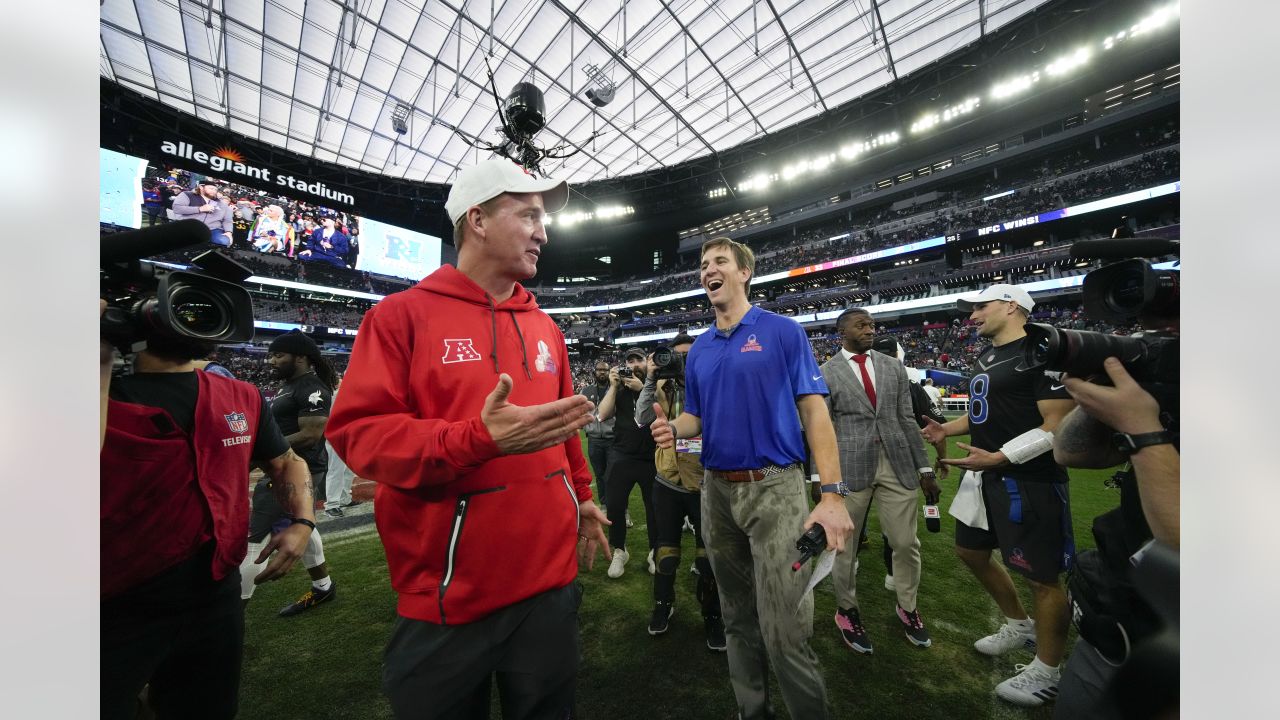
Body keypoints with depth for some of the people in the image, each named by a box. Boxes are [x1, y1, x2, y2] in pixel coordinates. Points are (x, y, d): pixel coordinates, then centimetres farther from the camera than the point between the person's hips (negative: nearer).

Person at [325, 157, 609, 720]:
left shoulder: (545, 327, 7)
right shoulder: (403, 314, -8)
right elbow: (357, 431, -15)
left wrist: (581, 497, 17)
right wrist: (482, 438, -28)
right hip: (447, 597, -4)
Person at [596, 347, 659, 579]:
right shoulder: (618, 387, 5)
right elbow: (603, 414, -7)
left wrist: (642, 388, -20)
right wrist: (614, 386, -13)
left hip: (652, 457, -1)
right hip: (622, 456, 1)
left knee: (654, 506, 9)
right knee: (615, 505, 5)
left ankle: (655, 552, 30)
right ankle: (619, 551, 26)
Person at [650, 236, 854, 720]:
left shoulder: (782, 331, -4)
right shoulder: (699, 350, 9)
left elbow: (813, 411, -8)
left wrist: (831, 494, -16)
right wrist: (672, 429, -10)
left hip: (774, 487, -5)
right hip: (716, 491, 5)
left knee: (785, 628, -1)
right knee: (738, 619, 20)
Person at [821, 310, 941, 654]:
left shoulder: (893, 367, 9)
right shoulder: (825, 373, -3)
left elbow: (906, 420, 10)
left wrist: (925, 468, 8)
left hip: (898, 464, 4)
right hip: (850, 466, -3)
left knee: (906, 542, 12)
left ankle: (907, 608, 39)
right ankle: (847, 611, 32)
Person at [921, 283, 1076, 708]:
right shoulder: (986, 358, 13)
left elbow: (1058, 427, -19)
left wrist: (997, 458, -26)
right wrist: (948, 429, 7)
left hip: (1027, 482, -9)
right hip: (985, 477, 9)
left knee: (1040, 576, 7)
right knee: (970, 552, 20)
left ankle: (1047, 672, 27)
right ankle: (1020, 627, 42)